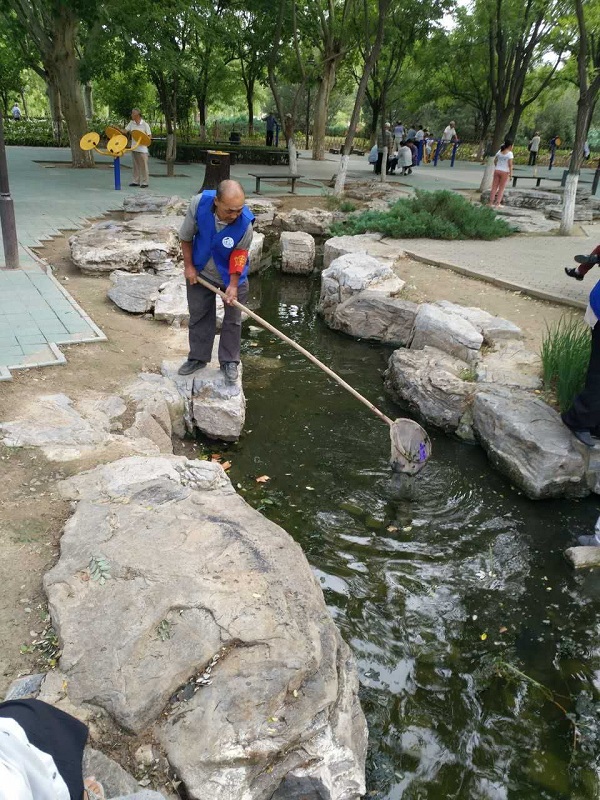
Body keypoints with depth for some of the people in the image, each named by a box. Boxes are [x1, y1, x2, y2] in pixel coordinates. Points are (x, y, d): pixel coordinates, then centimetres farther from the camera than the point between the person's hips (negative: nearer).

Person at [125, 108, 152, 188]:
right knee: (136, 166, 11)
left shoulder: (145, 124, -8)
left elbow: (149, 136, -6)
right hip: (134, 148, 6)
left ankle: (144, 182, 3)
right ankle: (136, 181, 17)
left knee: (143, 166, -2)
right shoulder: (131, 123, 7)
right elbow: (125, 130, 9)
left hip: (142, 148, -6)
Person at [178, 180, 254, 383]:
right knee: (199, 316, 13)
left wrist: (233, 285, -19)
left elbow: (239, 256, -17)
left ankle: (229, 362, 24)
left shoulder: (245, 223, -33)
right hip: (201, 272, 2)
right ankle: (198, 358, 30)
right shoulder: (199, 203, -29)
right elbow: (186, 236, -12)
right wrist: (188, 266, -8)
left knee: (232, 320, 8)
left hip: (232, 276, -2)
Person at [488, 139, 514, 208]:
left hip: (497, 170, 4)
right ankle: (497, 203, 1)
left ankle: (491, 202, 6)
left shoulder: (499, 151, 6)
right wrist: (511, 173, -10)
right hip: (504, 172, -4)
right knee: (501, 188, 5)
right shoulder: (510, 153, -10)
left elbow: (495, 161, 7)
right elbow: (510, 164, -15)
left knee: (494, 187, 8)